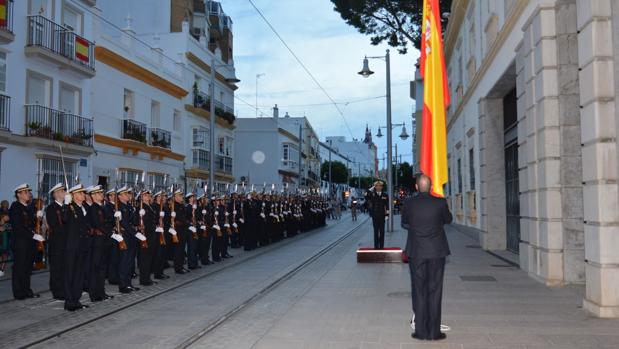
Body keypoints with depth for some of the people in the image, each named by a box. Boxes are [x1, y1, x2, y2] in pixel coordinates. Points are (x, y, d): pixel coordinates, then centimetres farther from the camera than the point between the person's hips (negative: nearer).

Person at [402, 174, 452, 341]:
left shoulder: (409, 203, -6)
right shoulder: (440, 202, -8)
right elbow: (448, 219, 11)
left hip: (416, 252, 1)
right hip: (437, 252, 0)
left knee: (418, 291, 8)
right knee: (434, 291, 5)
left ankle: (420, 331, 10)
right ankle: (434, 332, 8)